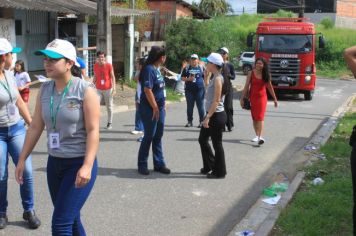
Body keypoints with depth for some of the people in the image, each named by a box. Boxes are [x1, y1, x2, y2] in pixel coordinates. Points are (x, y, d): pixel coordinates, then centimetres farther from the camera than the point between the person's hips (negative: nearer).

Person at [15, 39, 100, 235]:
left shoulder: (85, 90, -13)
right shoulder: (44, 90, 4)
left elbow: (93, 130, -16)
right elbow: (35, 127, 9)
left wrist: (87, 166, -24)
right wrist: (22, 159, 8)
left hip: (79, 163, -6)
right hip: (54, 162, 6)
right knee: (71, 219, 16)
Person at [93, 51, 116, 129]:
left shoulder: (109, 65, -7)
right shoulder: (95, 66, 2)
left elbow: (113, 77, -5)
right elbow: (95, 76, 12)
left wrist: (114, 88, -12)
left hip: (108, 89, -2)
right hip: (98, 89, 2)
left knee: (109, 107, 7)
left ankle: (110, 123, 19)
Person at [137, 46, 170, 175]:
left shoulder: (157, 69, 12)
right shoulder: (149, 69, -17)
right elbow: (147, 90, -22)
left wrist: (162, 105, 16)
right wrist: (155, 107, -20)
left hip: (159, 108, 9)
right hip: (150, 109, -9)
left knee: (158, 137, 12)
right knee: (149, 136, 0)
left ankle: (159, 164, 20)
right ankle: (142, 165, 12)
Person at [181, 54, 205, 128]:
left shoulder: (201, 68, 7)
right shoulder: (187, 68, 8)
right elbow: (182, 78, 8)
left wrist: (206, 88, 3)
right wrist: (188, 79, -11)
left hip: (200, 89, -1)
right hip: (189, 90, 1)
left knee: (200, 106, -1)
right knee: (189, 107, 5)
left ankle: (201, 122, 5)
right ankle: (189, 121, 14)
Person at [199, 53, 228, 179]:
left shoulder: (218, 79, -17)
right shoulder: (214, 78, 12)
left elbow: (216, 100, -22)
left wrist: (208, 117, -22)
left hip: (216, 116, -10)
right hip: (212, 115, 10)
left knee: (217, 144, 1)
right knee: (202, 139, 18)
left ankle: (219, 172, 13)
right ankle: (210, 165, 30)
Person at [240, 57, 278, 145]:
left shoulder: (266, 74, 1)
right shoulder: (251, 73, -2)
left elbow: (270, 87, 10)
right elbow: (246, 86, -1)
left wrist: (275, 99, 13)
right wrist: (242, 98, -5)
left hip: (262, 97, -1)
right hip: (252, 97, 1)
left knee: (260, 117, -10)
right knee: (254, 117, 9)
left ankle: (260, 137, -17)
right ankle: (257, 135, 21)